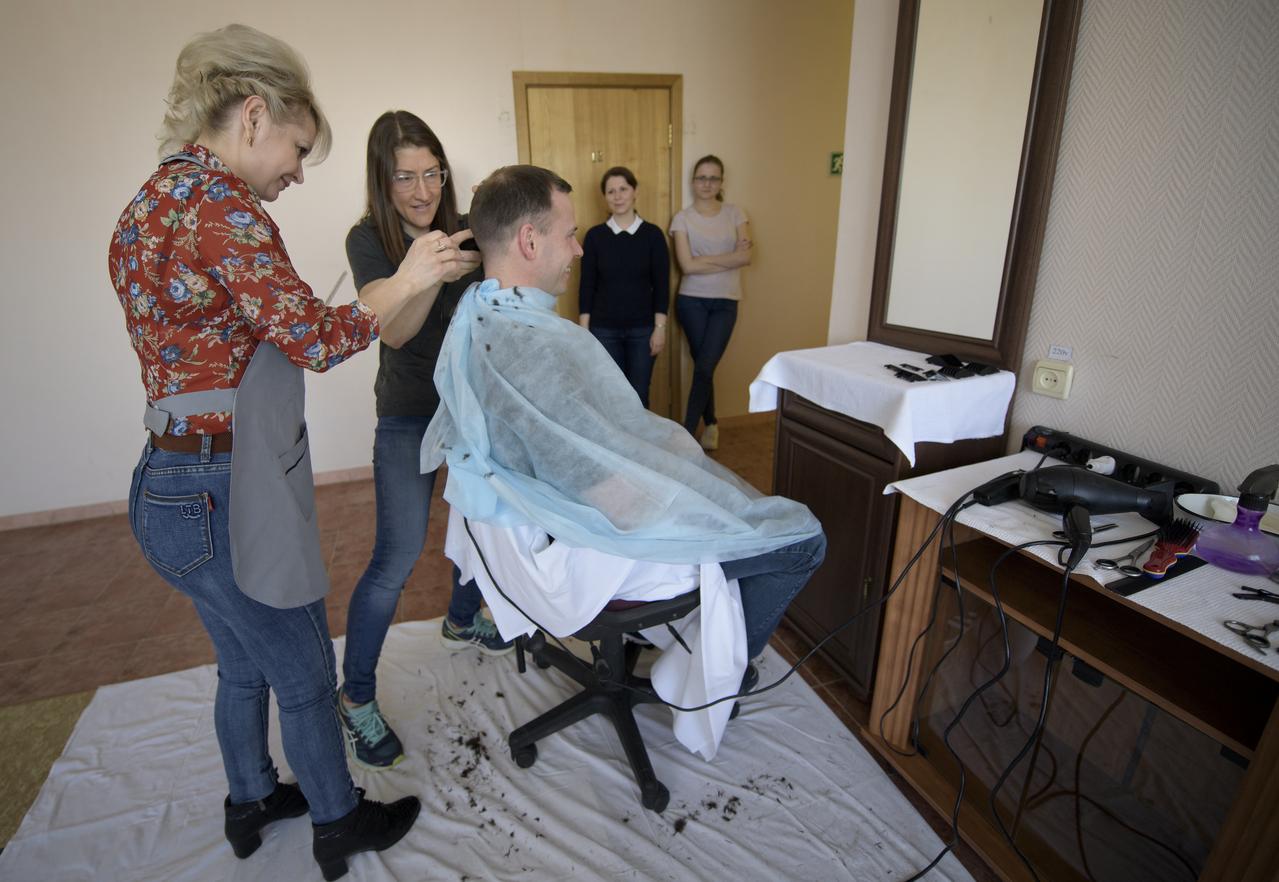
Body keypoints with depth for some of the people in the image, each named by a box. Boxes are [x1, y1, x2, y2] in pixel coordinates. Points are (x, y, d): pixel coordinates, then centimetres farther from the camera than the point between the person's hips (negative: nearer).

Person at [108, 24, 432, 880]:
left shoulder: (147, 205, 13)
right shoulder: (221, 206, -18)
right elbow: (315, 337, -20)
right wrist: (408, 282, -8)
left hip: (172, 484, 10)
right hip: (225, 497, -10)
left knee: (245, 663, 26)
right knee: (306, 676, 11)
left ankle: (252, 801, 48)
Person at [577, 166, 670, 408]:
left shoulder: (652, 234, -1)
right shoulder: (595, 236, 0)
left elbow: (661, 285, -1)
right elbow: (587, 286, 1)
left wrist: (660, 328, -7)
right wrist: (584, 329, -2)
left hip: (642, 328, 0)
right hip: (604, 329, 0)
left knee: (639, 394, 6)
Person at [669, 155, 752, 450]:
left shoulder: (735, 213, 5)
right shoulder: (682, 218, 0)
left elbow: (746, 256, -8)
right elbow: (687, 265, -12)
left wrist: (704, 260, -12)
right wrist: (729, 259, -9)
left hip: (725, 303, 1)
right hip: (692, 301, 0)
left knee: (704, 367, -6)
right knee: (703, 366, 5)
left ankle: (686, 434, 0)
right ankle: (710, 424, 24)